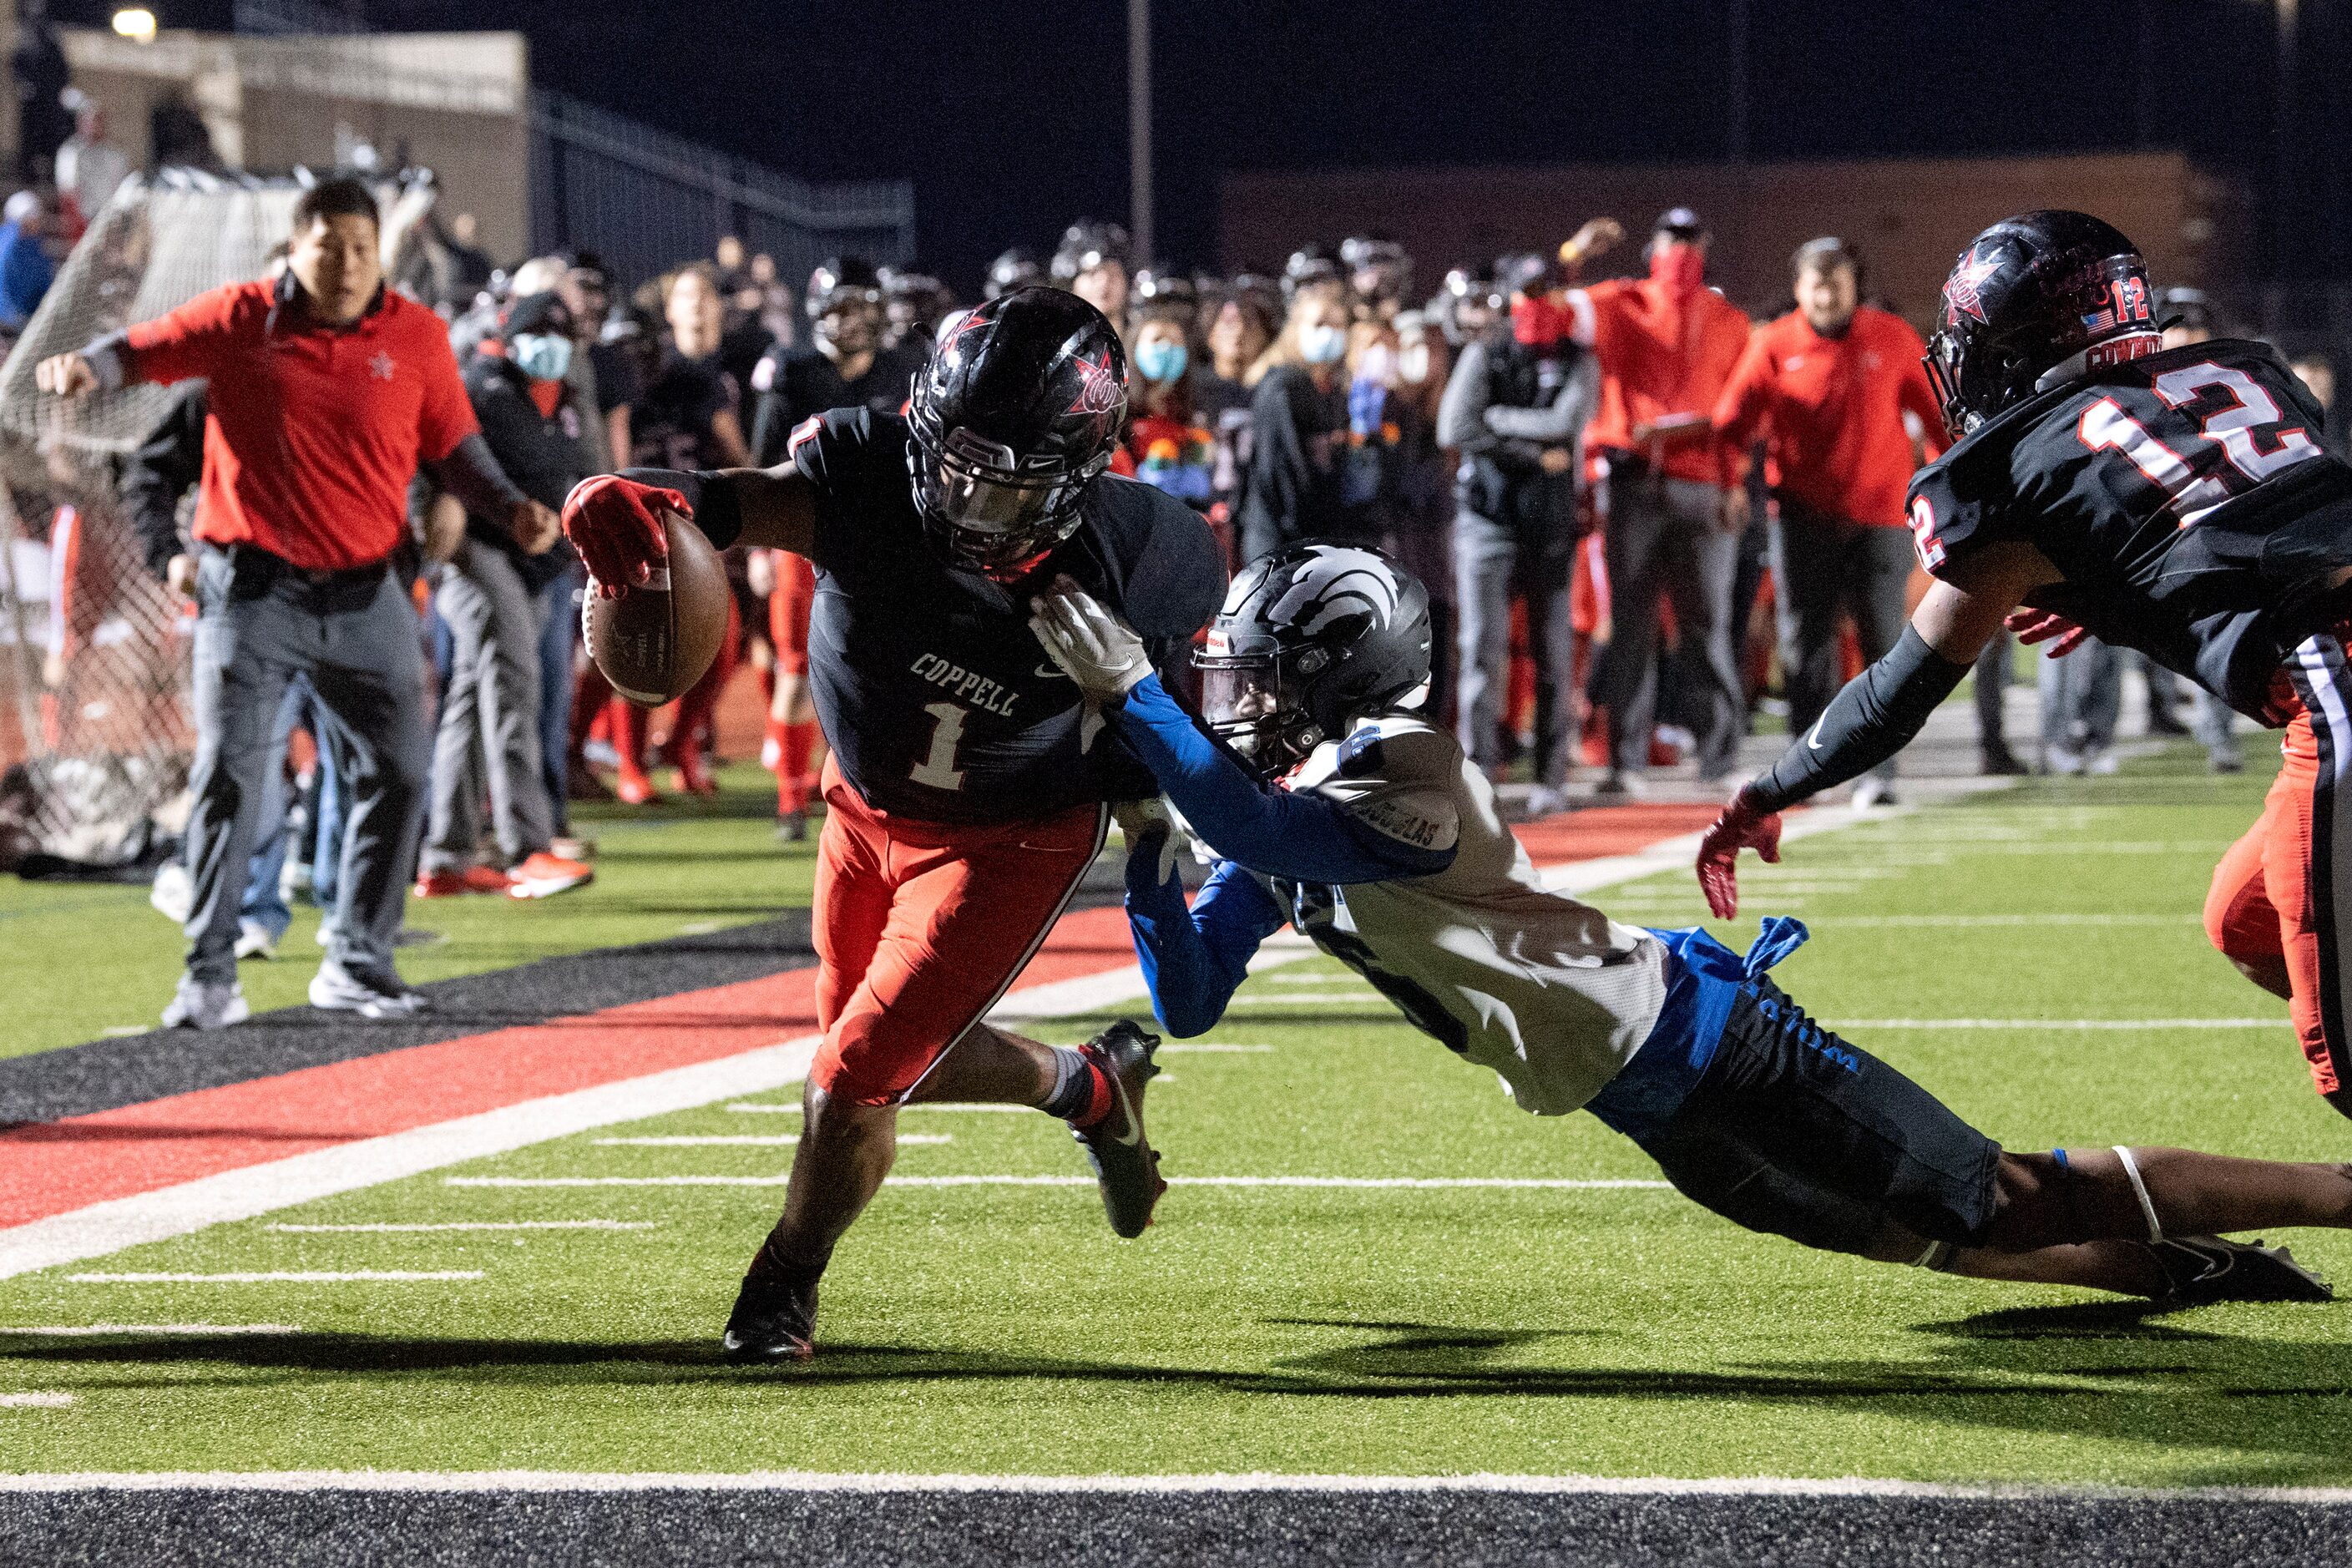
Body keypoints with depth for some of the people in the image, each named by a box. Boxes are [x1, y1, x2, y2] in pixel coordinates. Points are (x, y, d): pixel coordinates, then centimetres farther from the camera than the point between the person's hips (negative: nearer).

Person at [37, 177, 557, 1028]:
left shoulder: (417, 335, 2)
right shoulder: (242, 318, -2)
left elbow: (453, 444, 11)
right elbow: (142, 350, 2)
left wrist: (511, 507, -4)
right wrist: (87, 367, -19)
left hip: (365, 595, 3)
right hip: (253, 589, -3)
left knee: (395, 774, 5)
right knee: (228, 774, -7)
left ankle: (356, 964, 19)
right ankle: (210, 974, 0)